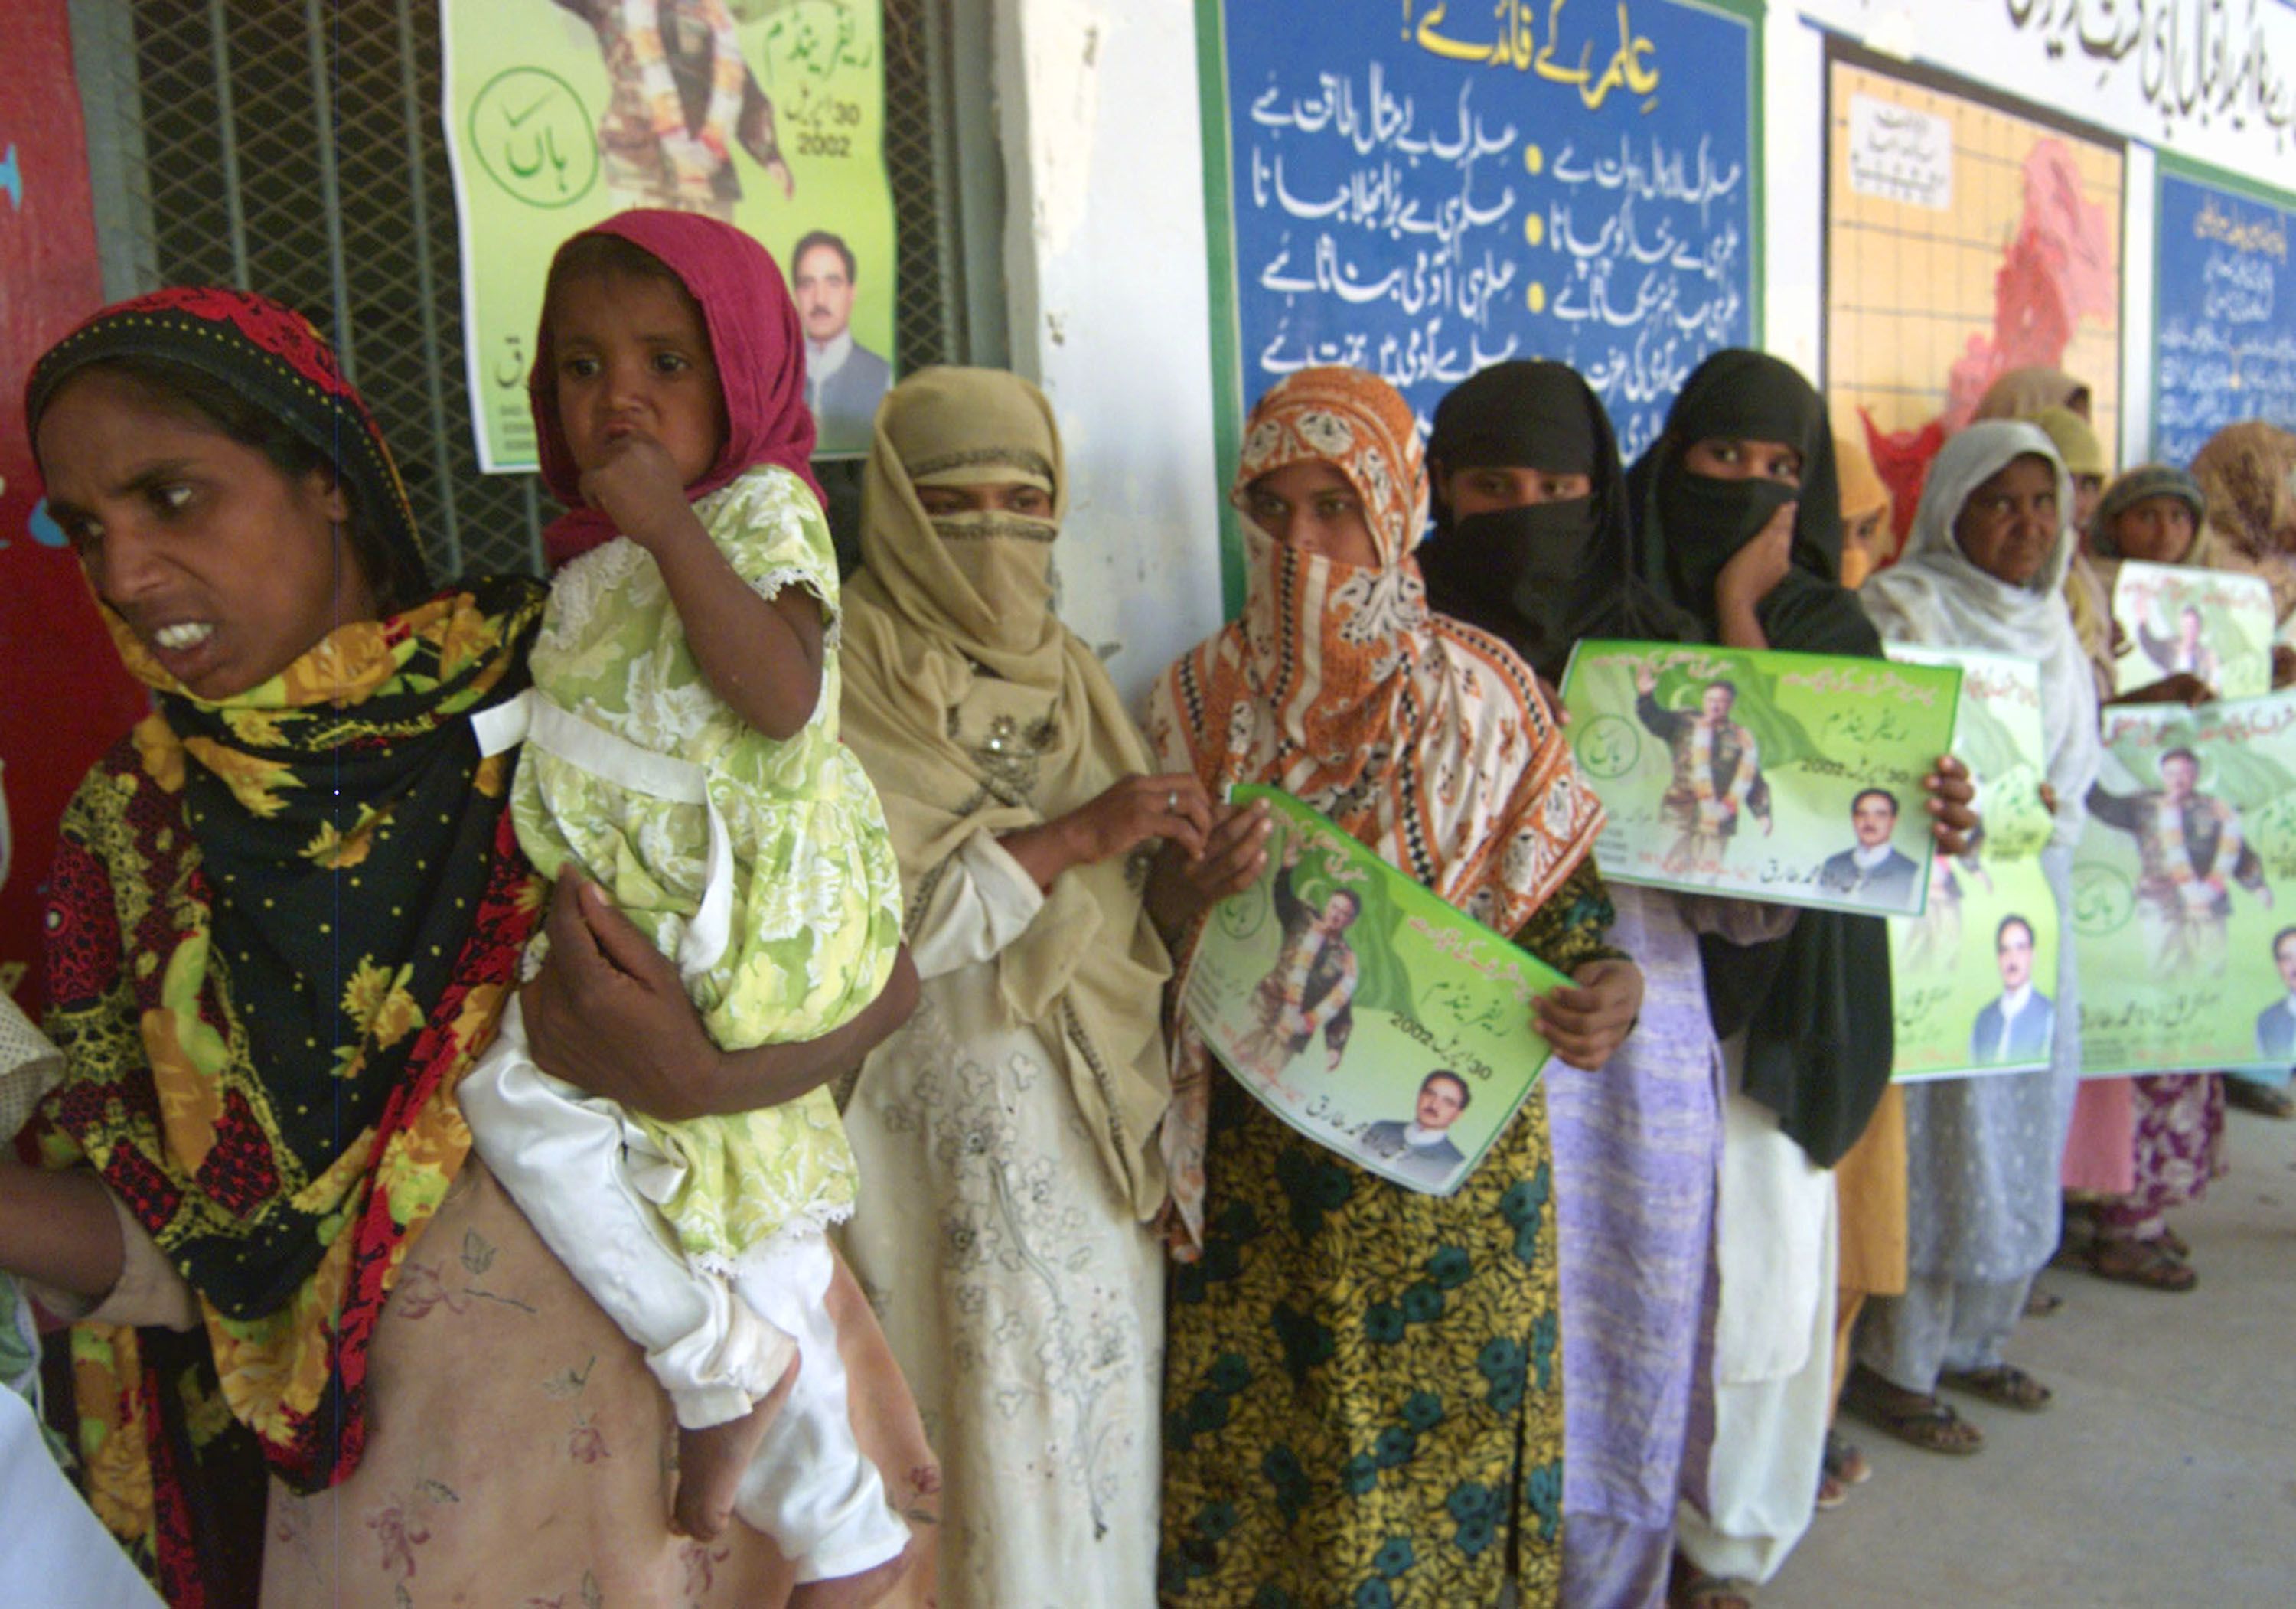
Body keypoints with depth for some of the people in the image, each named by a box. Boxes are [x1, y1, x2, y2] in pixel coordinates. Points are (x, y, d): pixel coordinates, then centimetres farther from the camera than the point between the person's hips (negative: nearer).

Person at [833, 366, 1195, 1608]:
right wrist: (1071, 836, -20)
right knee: (994, 1411, 2)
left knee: (1099, 1397, 13)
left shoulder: (1067, 672, 10)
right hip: (945, 1121, -5)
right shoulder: (844, 686, -8)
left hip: (1096, 1112, 6)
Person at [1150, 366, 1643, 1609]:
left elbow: (1563, 898, -1)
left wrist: (1607, 988, -22)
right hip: (1259, 1168, 1)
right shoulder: (1200, 700, 1)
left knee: (1446, 1430, 11)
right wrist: (1192, 898, -19)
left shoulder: (1482, 693, -2)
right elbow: (1149, 950, 3)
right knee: (1255, 1448, 10)